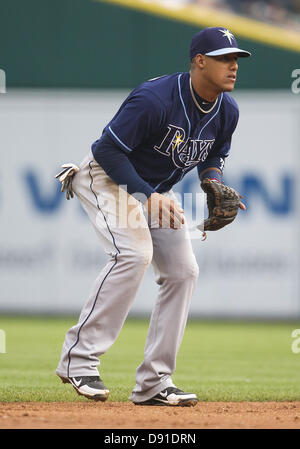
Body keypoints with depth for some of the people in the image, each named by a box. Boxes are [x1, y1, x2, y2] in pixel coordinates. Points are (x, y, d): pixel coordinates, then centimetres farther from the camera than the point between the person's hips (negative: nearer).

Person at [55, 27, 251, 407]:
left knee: (183, 271, -3)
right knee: (134, 252, -29)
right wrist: (149, 196, -33)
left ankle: (153, 383, 2)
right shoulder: (155, 99, -30)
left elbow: (213, 157, 11)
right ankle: (79, 358, -23)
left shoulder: (227, 111, -7)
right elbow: (107, 149, -27)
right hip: (107, 177, -8)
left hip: (156, 191, 8)